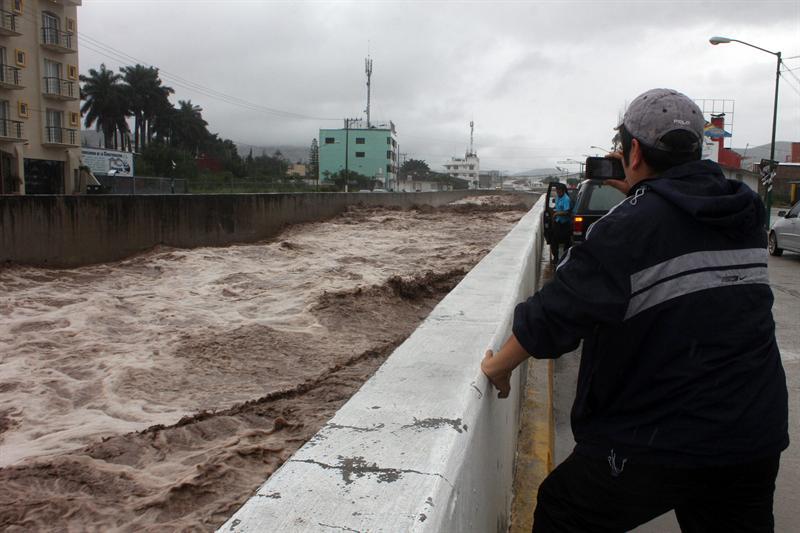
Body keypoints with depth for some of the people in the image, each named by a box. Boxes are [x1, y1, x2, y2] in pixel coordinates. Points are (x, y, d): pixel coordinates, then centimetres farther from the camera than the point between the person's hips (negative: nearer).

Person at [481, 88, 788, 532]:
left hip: (658, 445, -6)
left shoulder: (629, 227, -18)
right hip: (755, 439, 7)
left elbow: (554, 315, -19)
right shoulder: (747, 216, 3)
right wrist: (639, 194, 20)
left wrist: (499, 366, -5)